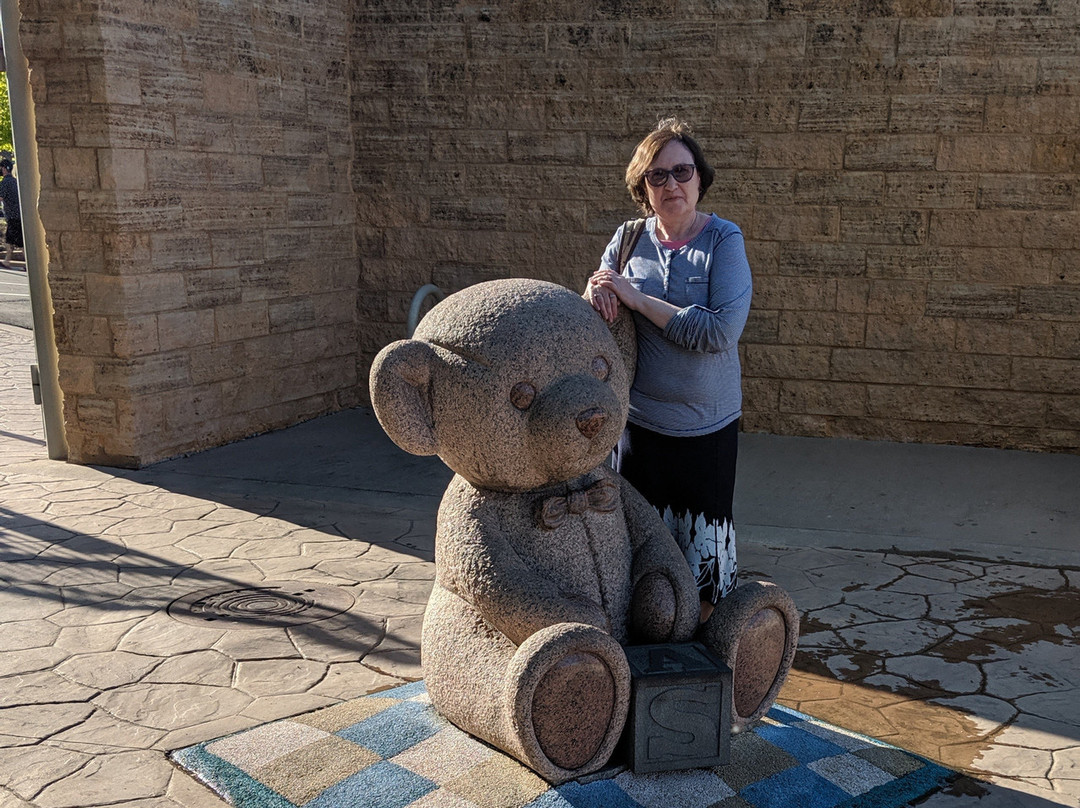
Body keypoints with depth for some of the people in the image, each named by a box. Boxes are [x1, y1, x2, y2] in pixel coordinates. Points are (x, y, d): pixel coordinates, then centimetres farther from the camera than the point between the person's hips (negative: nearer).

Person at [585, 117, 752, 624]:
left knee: (703, 544, 9)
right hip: (639, 419, 2)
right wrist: (596, 293, -17)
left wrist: (635, 297, -20)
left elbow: (721, 331, -22)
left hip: (708, 425, -2)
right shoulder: (629, 238, 0)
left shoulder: (724, 240, -9)